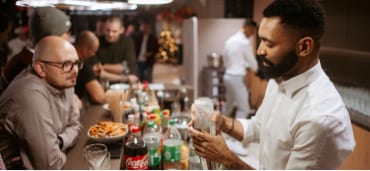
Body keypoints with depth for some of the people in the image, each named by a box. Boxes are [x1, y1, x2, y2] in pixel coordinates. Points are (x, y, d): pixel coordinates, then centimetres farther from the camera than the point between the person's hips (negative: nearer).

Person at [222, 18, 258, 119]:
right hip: (236, 78, -9)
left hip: (228, 76, 9)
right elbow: (252, 62, -3)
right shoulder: (245, 42, -14)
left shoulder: (230, 40, 11)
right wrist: (254, 69, 18)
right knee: (243, 108, -2)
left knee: (228, 105, 21)